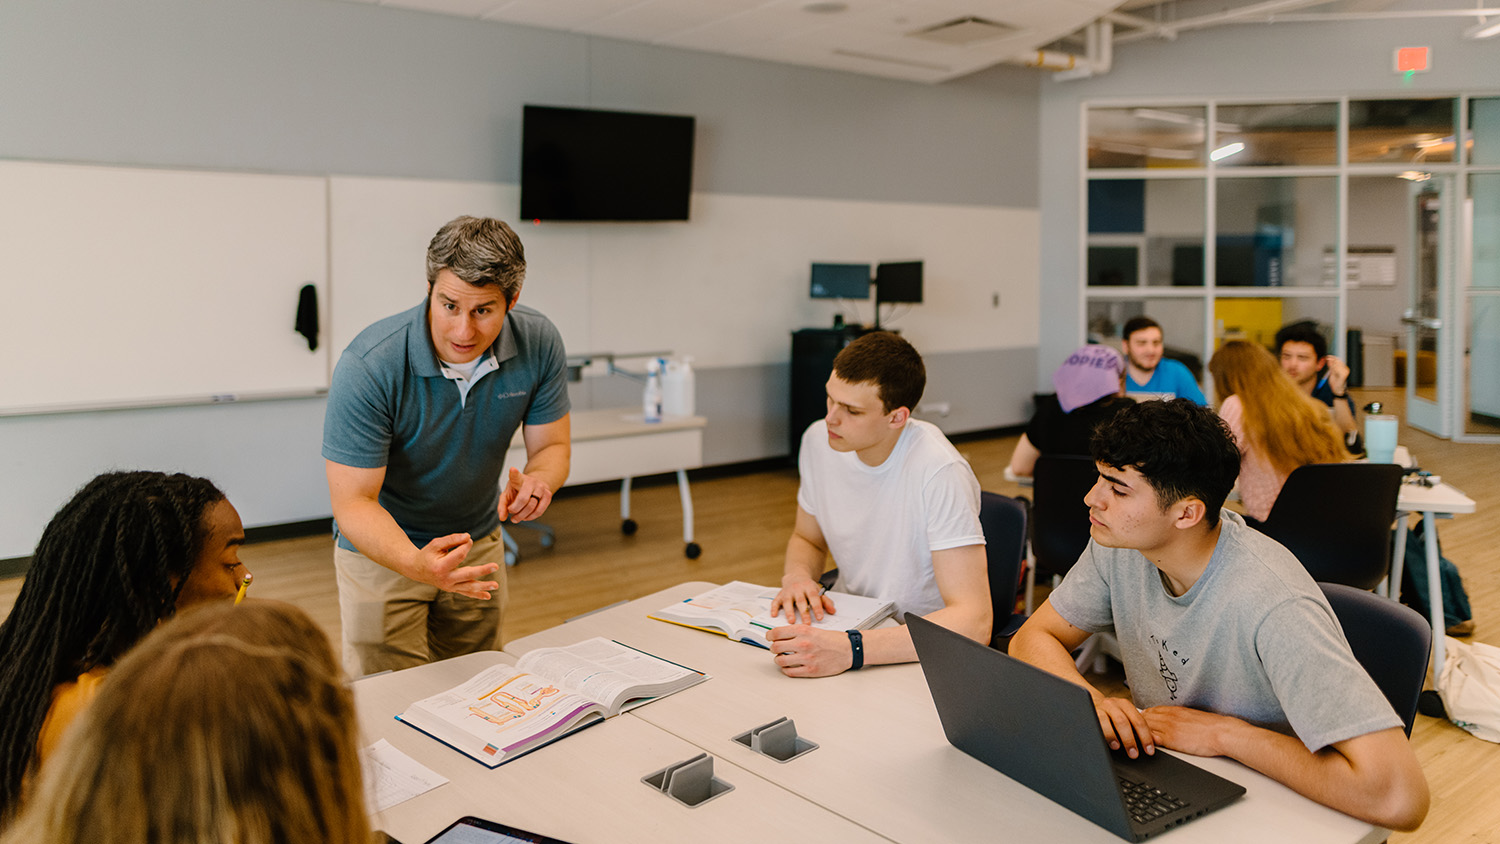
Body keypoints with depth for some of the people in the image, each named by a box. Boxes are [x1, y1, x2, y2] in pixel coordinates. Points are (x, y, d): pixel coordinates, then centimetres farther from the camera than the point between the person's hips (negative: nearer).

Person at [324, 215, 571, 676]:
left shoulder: (539, 343, -19)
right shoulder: (368, 366, -30)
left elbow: (551, 446, -8)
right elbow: (353, 502, -29)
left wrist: (537, 480, -32)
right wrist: (416, 563, -48)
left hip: (479, 543, 4)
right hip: (383, 547, -4)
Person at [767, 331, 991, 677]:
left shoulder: (940, 473, -24)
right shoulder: (819, 441, -5)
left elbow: (973, 622, -30)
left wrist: (850, 648, -40)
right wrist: (797, 576, -9)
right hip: (851, 621, 6)